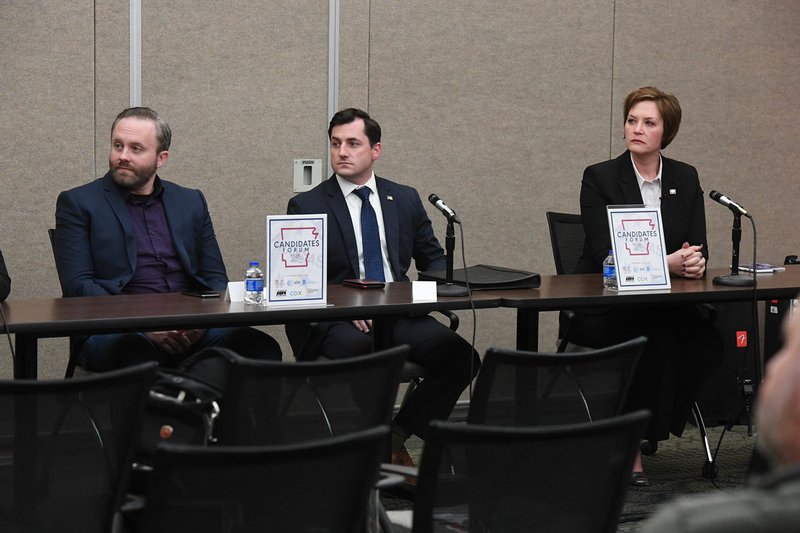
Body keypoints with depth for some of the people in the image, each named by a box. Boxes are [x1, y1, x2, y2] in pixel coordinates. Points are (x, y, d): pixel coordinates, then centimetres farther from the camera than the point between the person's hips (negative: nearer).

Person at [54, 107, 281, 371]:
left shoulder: (191, 202, 21)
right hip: (115, 331, -4)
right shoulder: (77, 203, 9)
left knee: (261, 348, -26)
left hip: (191, 330, 4)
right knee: (135, 351, -41)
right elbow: (78, 285, -2)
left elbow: (216, 279, 17)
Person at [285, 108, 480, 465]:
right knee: (357, 350, -38)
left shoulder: (405, 200, 16)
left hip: (401, 314, 4)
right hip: (337, 319, -4)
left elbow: (433, 258, 21)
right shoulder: (306, 206, 5)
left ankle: (397, 434, -6)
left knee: (461, 356, -22)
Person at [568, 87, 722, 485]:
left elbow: (698, 247, 7)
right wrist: (668, 262, -23)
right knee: (658, 338, -33)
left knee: (706, 339, -27)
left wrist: (695, 262, -19)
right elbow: (605, 254, -12)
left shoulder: (686, 179, 11)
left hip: (669, 303, 4)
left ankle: (653, 426, -11)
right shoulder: (599, 178, -2)